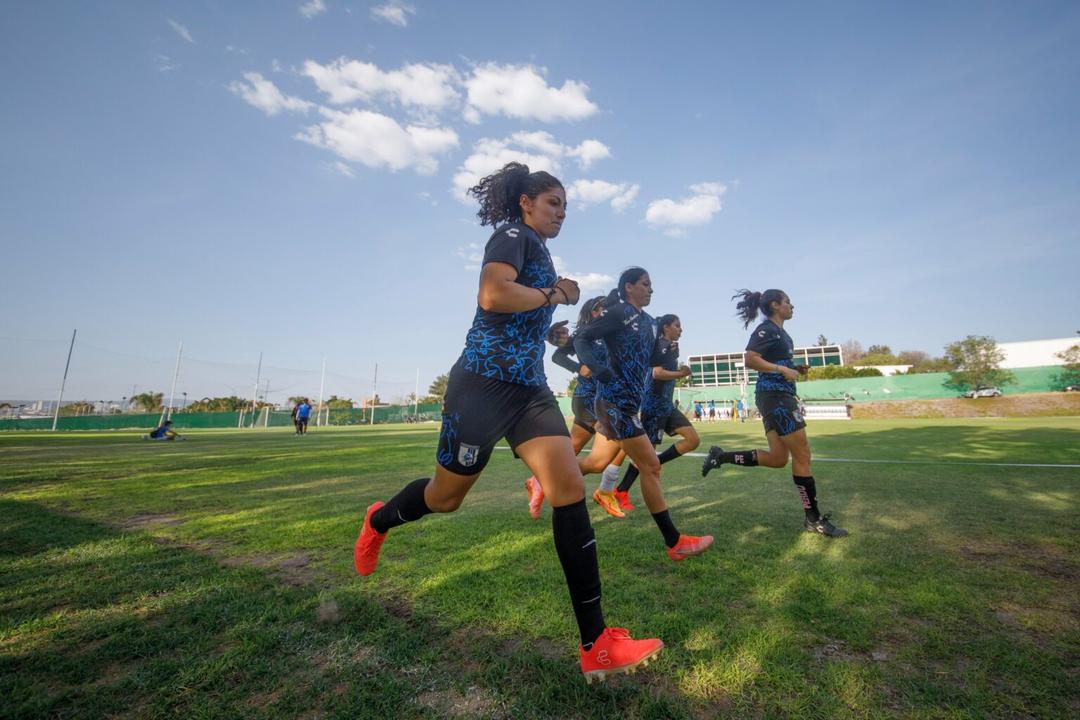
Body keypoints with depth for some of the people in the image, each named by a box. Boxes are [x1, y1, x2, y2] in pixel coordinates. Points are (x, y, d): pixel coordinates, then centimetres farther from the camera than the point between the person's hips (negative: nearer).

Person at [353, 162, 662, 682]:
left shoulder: (537, 249, 23)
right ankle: (379, 520, 44)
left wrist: (555, 293, 16)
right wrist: (554, 294, -9)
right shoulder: (513, 234, -3)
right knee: (446, 497, 9)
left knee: (570, 491, -8)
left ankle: (596, 646, -2)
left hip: (528, 386, 8)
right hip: (484, 382, -8)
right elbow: (492, 294, -24)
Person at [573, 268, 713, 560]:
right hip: (615, 400, -9)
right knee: (650, 465, -5)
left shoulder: (649, 322, 17)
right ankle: (675, 542, 6)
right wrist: (596, 367, -24)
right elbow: (581, 339, -11)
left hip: (630, 401, 9)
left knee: (597, 462, 15)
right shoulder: (618, 312, -7)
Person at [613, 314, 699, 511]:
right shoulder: (659, 344, -11)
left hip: (667, 404, 9)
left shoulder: (672, 346, 16)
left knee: (693, 440, 2)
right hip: (654, 404, -9)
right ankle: (621, 492, 7)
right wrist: (681, 374, -8)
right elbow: (657, 373, -21)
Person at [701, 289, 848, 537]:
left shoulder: (779, 332, 19)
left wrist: (795, 368, 12)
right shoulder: (767, 329, -10)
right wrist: (783, 369, -23)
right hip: (774, 396, -10)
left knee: (778, 458, 9)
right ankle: (814, 519, 7)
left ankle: (721, 456, 9)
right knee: (802, 455, -3)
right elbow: (750, 359, -21)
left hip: (779, 396, 10)